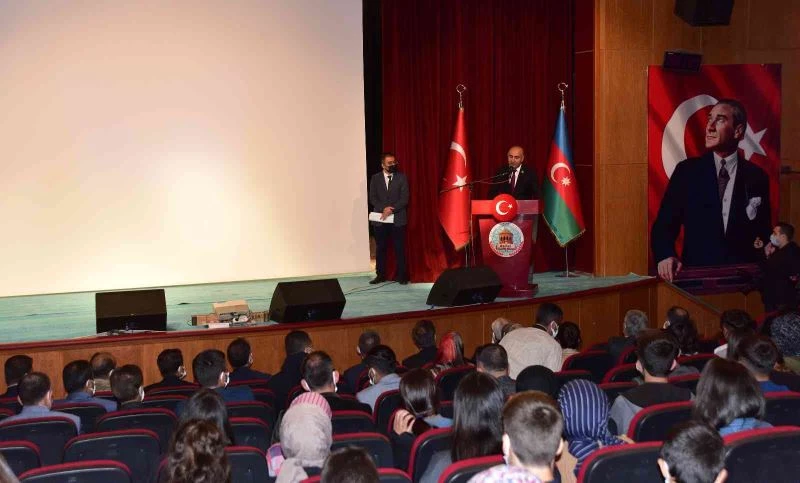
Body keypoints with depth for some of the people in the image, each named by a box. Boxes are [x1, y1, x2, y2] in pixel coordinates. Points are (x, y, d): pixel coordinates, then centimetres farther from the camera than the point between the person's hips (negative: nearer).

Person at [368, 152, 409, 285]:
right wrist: (384, 209, -15)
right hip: (380, 219, 1)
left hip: (398, 219, -1)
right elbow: (372, 198, 2)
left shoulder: (402, 178, 3)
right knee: (380, 248, 6)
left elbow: (404, 199, -4)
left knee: (399, 248, 1)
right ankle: (380, 275, 14)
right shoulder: (375, 178, 7)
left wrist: (391, 210, -15)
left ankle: (401, 276, 7)